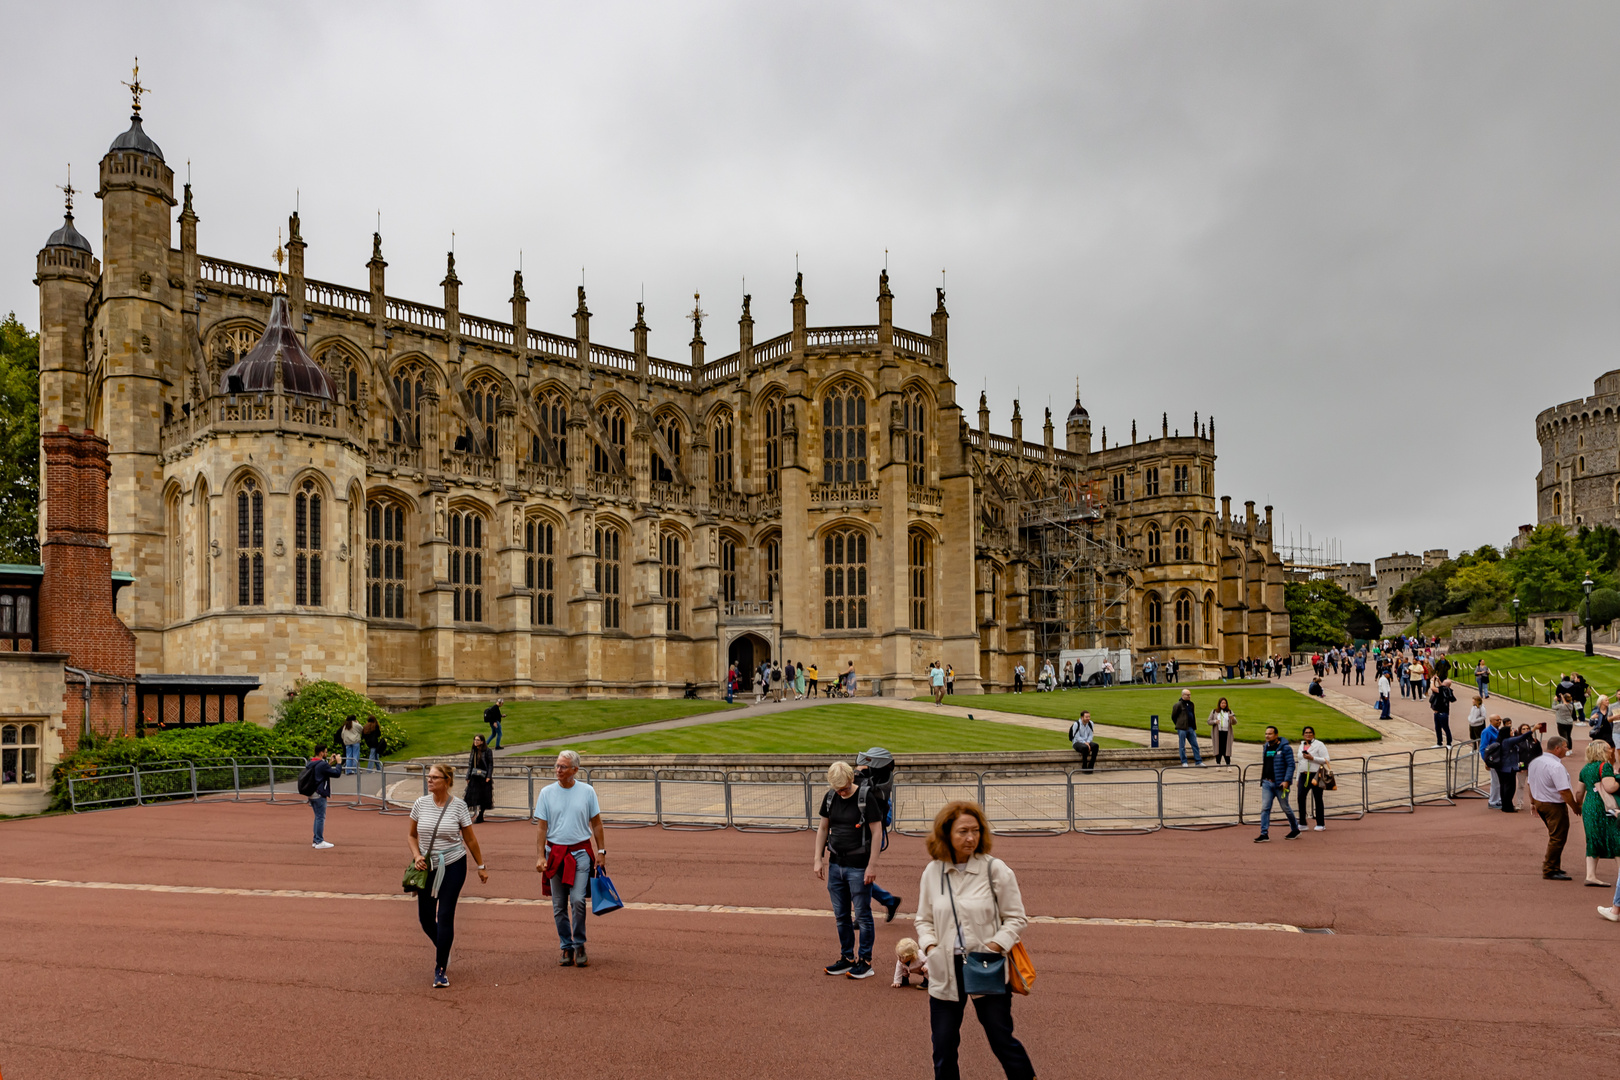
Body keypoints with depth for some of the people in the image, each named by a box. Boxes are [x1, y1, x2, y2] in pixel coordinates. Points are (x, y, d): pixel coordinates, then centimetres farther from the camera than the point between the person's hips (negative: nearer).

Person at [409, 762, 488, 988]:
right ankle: (443, 949, 37)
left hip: (453, 867, -3)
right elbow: (413, 836, 10)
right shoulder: (421, 804, -3)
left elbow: (470, 840, 1)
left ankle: (441, 971, 3)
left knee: (445, 916, -7)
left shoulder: (458, 806, -9)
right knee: (425, 917, 6)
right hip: (428, 868, 3)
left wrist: (481, 866, 5)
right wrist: (416, 856, -8)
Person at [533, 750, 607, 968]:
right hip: (555, 853, 2)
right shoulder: (547, 793, 3)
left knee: (577, 900, -14)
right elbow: (542, 828, 3)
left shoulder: (587, 791, 2)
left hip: (581, 852, -1)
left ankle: (579, 946, 2)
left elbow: (596, 823, 8)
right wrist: (540, 856, -5)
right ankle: (567, 948, 18)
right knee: (559, 906, 5)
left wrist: (601, 851, 4)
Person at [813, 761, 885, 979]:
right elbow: (823, 828, 13)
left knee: (862, 915, 1)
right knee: (841, 916, 13)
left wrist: (872, 866, -14)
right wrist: (818, 859, 8)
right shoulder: (830, 797, 4)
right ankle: (847, 959, 24)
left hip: (858, 867, -6)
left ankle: (865, 962, 11)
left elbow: (876, 833, -11)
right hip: (835, 864, 6)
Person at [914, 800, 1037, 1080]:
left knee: (1002, 1039, 7)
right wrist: (929, 946, -5)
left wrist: (996, 945, -16)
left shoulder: (995, 869, -7)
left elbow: (1015, 918, -2)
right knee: (943, 1046, 10)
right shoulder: (932, 872, 2)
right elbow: (924, 919, 12)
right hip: (945, 971, 3)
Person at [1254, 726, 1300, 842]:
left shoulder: (1285, 748, -9)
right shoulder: (1266, 747, 12)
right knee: (1265, 808, -3)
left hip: (1280, 783, -6)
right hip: (1267, 783, 6)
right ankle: (1264, 834, -3)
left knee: (1285, 807, 7)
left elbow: (1291, 765, -12)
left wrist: (1286, 781, -20)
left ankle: (1295, 830, 27)